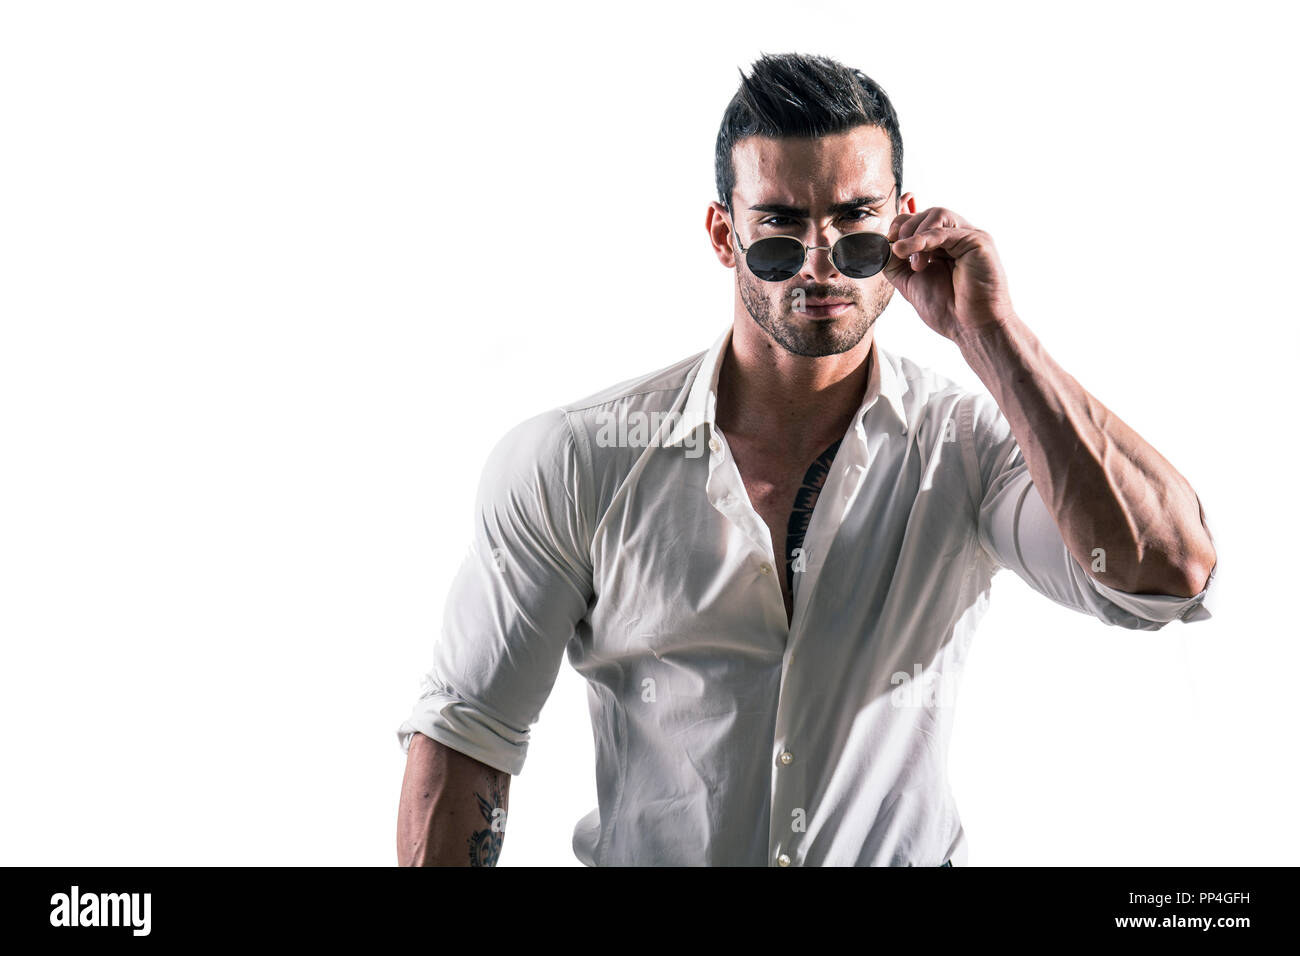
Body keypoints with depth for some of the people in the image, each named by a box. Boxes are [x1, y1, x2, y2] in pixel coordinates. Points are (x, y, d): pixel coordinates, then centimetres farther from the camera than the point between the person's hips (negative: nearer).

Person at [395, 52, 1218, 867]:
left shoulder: (972, 448, -6)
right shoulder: (568, 465, -7)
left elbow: (1171, 571, -21)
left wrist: (988, 332, -20)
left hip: (913, 851, 0)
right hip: (641, 855, 0)